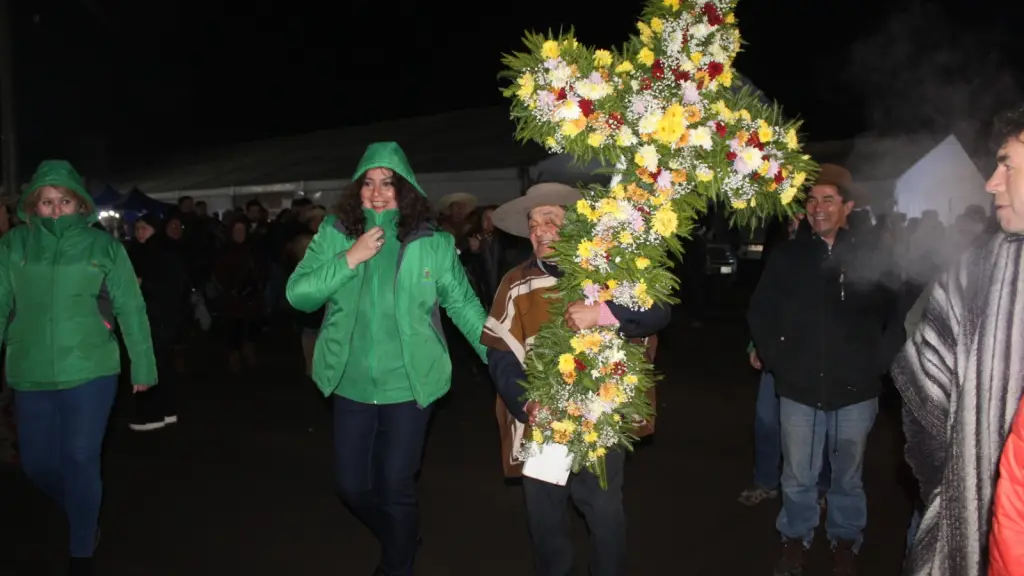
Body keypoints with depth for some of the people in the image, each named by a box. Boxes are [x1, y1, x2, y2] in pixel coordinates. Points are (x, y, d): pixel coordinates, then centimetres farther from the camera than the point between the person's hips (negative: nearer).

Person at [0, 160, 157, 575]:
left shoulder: (104, 246, -2)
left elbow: (131, 310, 0)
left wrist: (142, 366, 1)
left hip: (90, 372, -2)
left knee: (81, 461, 1)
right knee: (37, 464, 12)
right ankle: (82, 513, 42)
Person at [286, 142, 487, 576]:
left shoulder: (433, 243, -8)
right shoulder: (334, 234, -2)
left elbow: (464, 307, -4)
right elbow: (297, 295, -8)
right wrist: (349, 259, -20)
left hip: (408, 387, -3)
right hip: (351, 386, 3)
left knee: (395, 489, 7)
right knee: (351, 486, 15)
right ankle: (401, 539, 47)